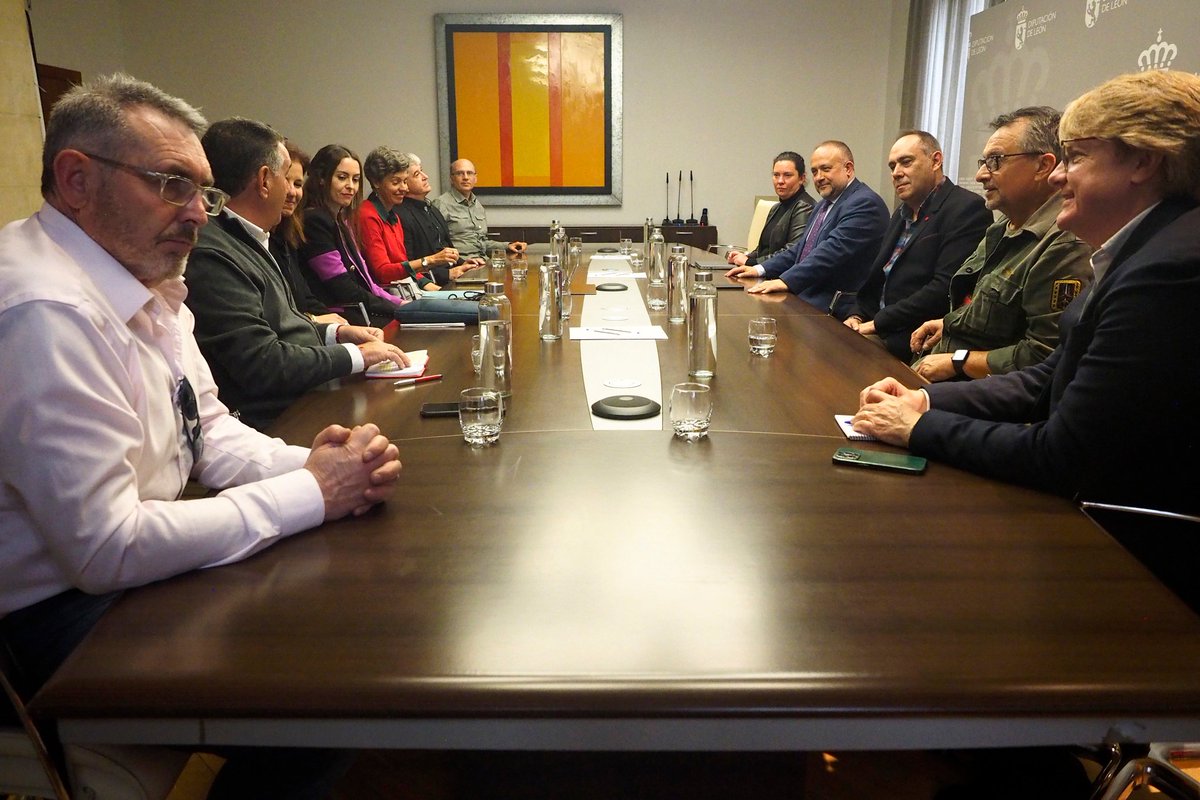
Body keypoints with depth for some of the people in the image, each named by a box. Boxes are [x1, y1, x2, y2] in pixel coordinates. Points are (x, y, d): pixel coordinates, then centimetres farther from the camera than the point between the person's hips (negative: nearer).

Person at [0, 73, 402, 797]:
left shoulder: (144, 279, 3)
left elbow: (211, 430, 9)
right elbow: (105, 549, -28)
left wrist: (310, 464, -11)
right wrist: (312, 493, -22)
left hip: (136, 560, 9)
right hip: (71, 611, -9)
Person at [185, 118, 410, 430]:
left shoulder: (245, 241, 13)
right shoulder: (209, 256, -19)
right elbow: (262, 365, -22)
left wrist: (335, 332, 10)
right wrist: (355, 355, -14)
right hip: (277, 423, -10)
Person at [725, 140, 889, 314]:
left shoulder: (865, 203, -12)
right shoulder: (825, 204, 21)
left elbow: (834, 250, -23)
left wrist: (786, 281, -29)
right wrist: (760, 269, 11)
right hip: (804, 297, 9)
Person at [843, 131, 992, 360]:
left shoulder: (968, 209, -9)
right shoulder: (902, 213, 19)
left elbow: (944, 287, -19)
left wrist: (876, 324, -17)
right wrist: (857, 316, 2)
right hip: (878, 329, 8)